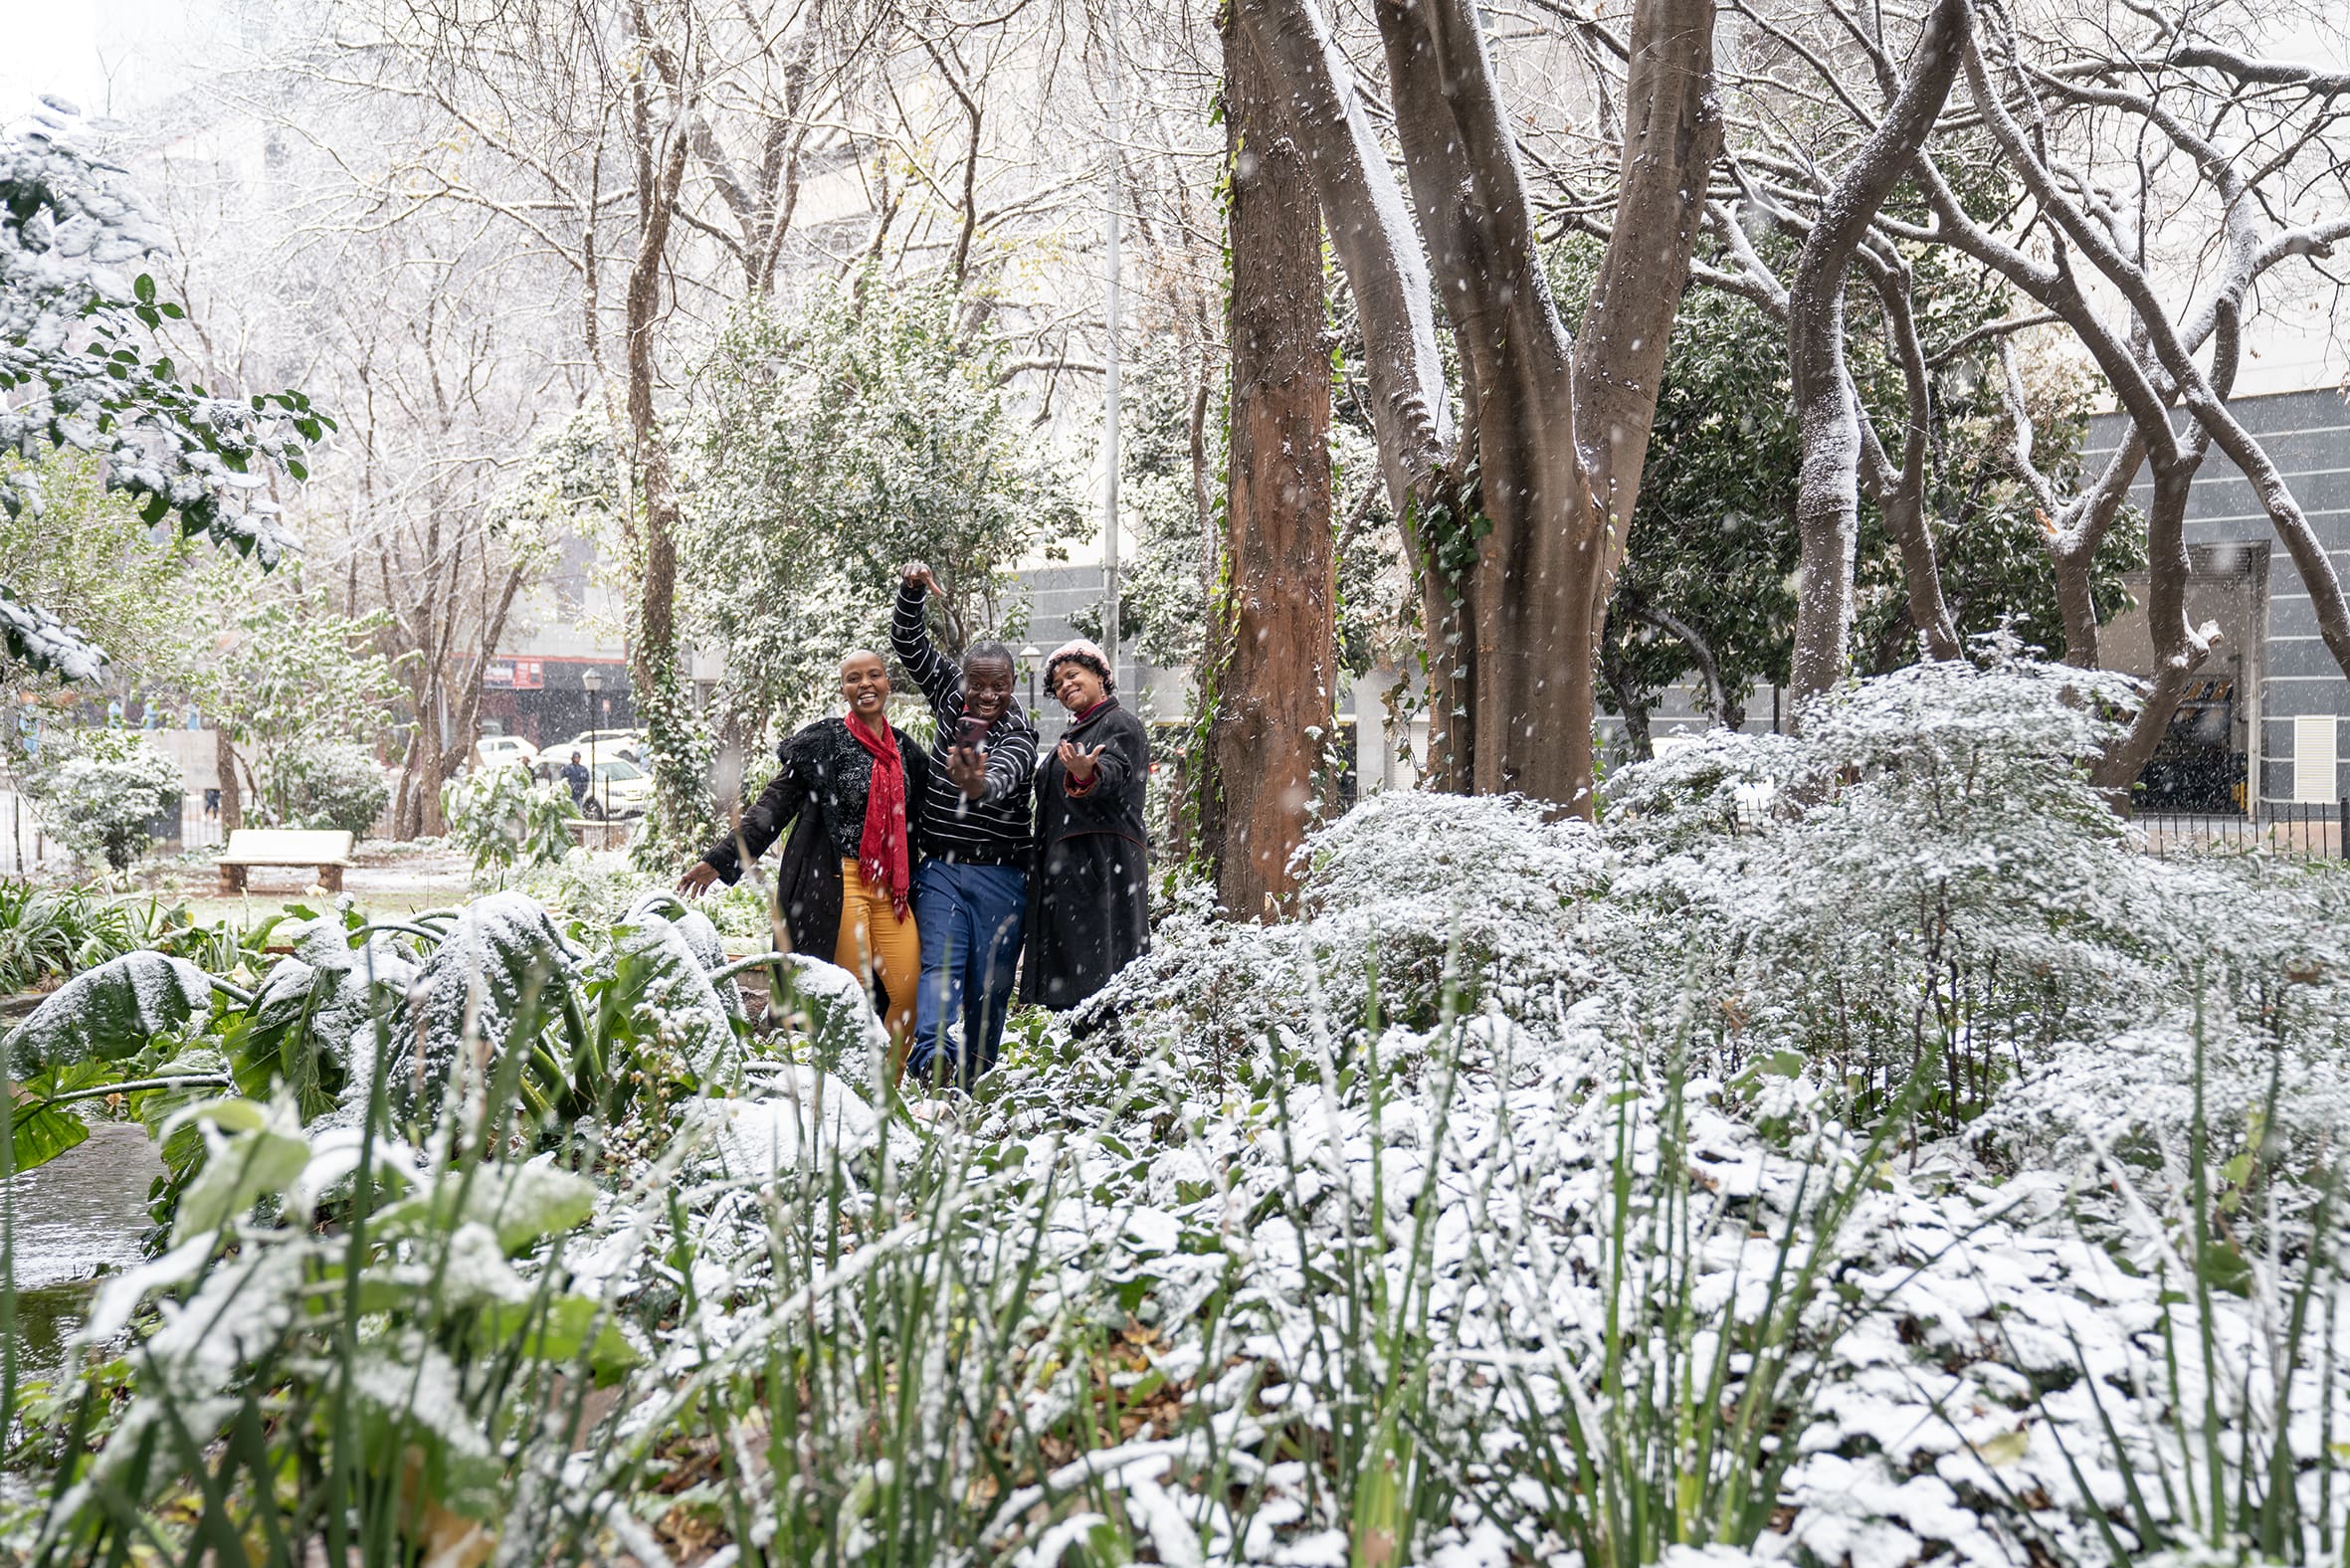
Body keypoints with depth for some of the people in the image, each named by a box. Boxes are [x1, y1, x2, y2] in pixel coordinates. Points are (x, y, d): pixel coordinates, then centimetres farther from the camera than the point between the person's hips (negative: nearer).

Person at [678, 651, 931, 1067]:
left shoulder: (906, 751, 13)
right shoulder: (824, 742, -2)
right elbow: (774, 806, -5)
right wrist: (721, 859, -11)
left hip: (891, 887, 5)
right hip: (839, 882, -5)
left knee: (910, 991, -3)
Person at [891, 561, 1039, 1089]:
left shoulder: (1019, 736, -5)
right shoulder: (949, 699, 8)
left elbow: (1003, 777, -28)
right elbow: (908, 645, 10)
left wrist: (978, 785, -52)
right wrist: (912, 590, -8)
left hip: (999, 876, -2)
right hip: (940, 870, 2)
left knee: (989, 986, 0)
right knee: (939, 964, -17)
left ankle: (975, 1086, 8)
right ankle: (933, 1053, -36)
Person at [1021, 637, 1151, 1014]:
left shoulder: (1122, 725, -5)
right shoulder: (1074, 734, 23)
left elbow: (1113, 775, -26)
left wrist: (1086, 774, -46)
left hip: (1102, 866, -9)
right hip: (1064, 868, 9)